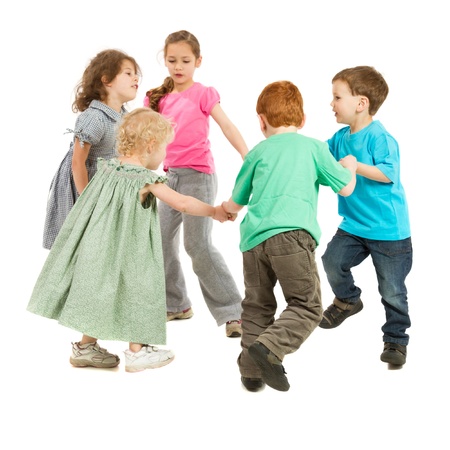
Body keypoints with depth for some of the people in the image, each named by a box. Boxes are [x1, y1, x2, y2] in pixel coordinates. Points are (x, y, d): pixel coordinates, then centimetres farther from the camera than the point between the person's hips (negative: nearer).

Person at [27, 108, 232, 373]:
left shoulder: (107, 167, 2)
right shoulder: (147, 180, -16)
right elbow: (183, 204, -14)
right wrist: (215, 212, 0)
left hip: (99, 244, 7)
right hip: (127, 250, -7)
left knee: (101, 286, 18)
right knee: (135, 289, 8)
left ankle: (85, 346, 27)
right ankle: (137, 351, 18)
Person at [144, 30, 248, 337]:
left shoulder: (203, 94, -5)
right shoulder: (160, 98, 11)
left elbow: (227, 126, -15)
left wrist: (248, 158, -28)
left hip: (198, 175, -6)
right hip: (171, 175, 6)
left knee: (199, 244, -13)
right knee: (162, 239, 9)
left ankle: (232, 311, -7)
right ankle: (176, 304, 25)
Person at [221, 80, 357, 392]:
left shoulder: (257, 153, 18)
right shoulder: (314, 147, 12)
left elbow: (236, 203, 27)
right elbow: (346, 188, 16)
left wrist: (223, 208, 51)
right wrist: (349, 166, 38)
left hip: (254, 238, 4)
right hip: (292, 235, -4)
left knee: (257, 306, 17)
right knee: (307, 306, 1)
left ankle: (251, 371, 21)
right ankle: (269, 346, -20)